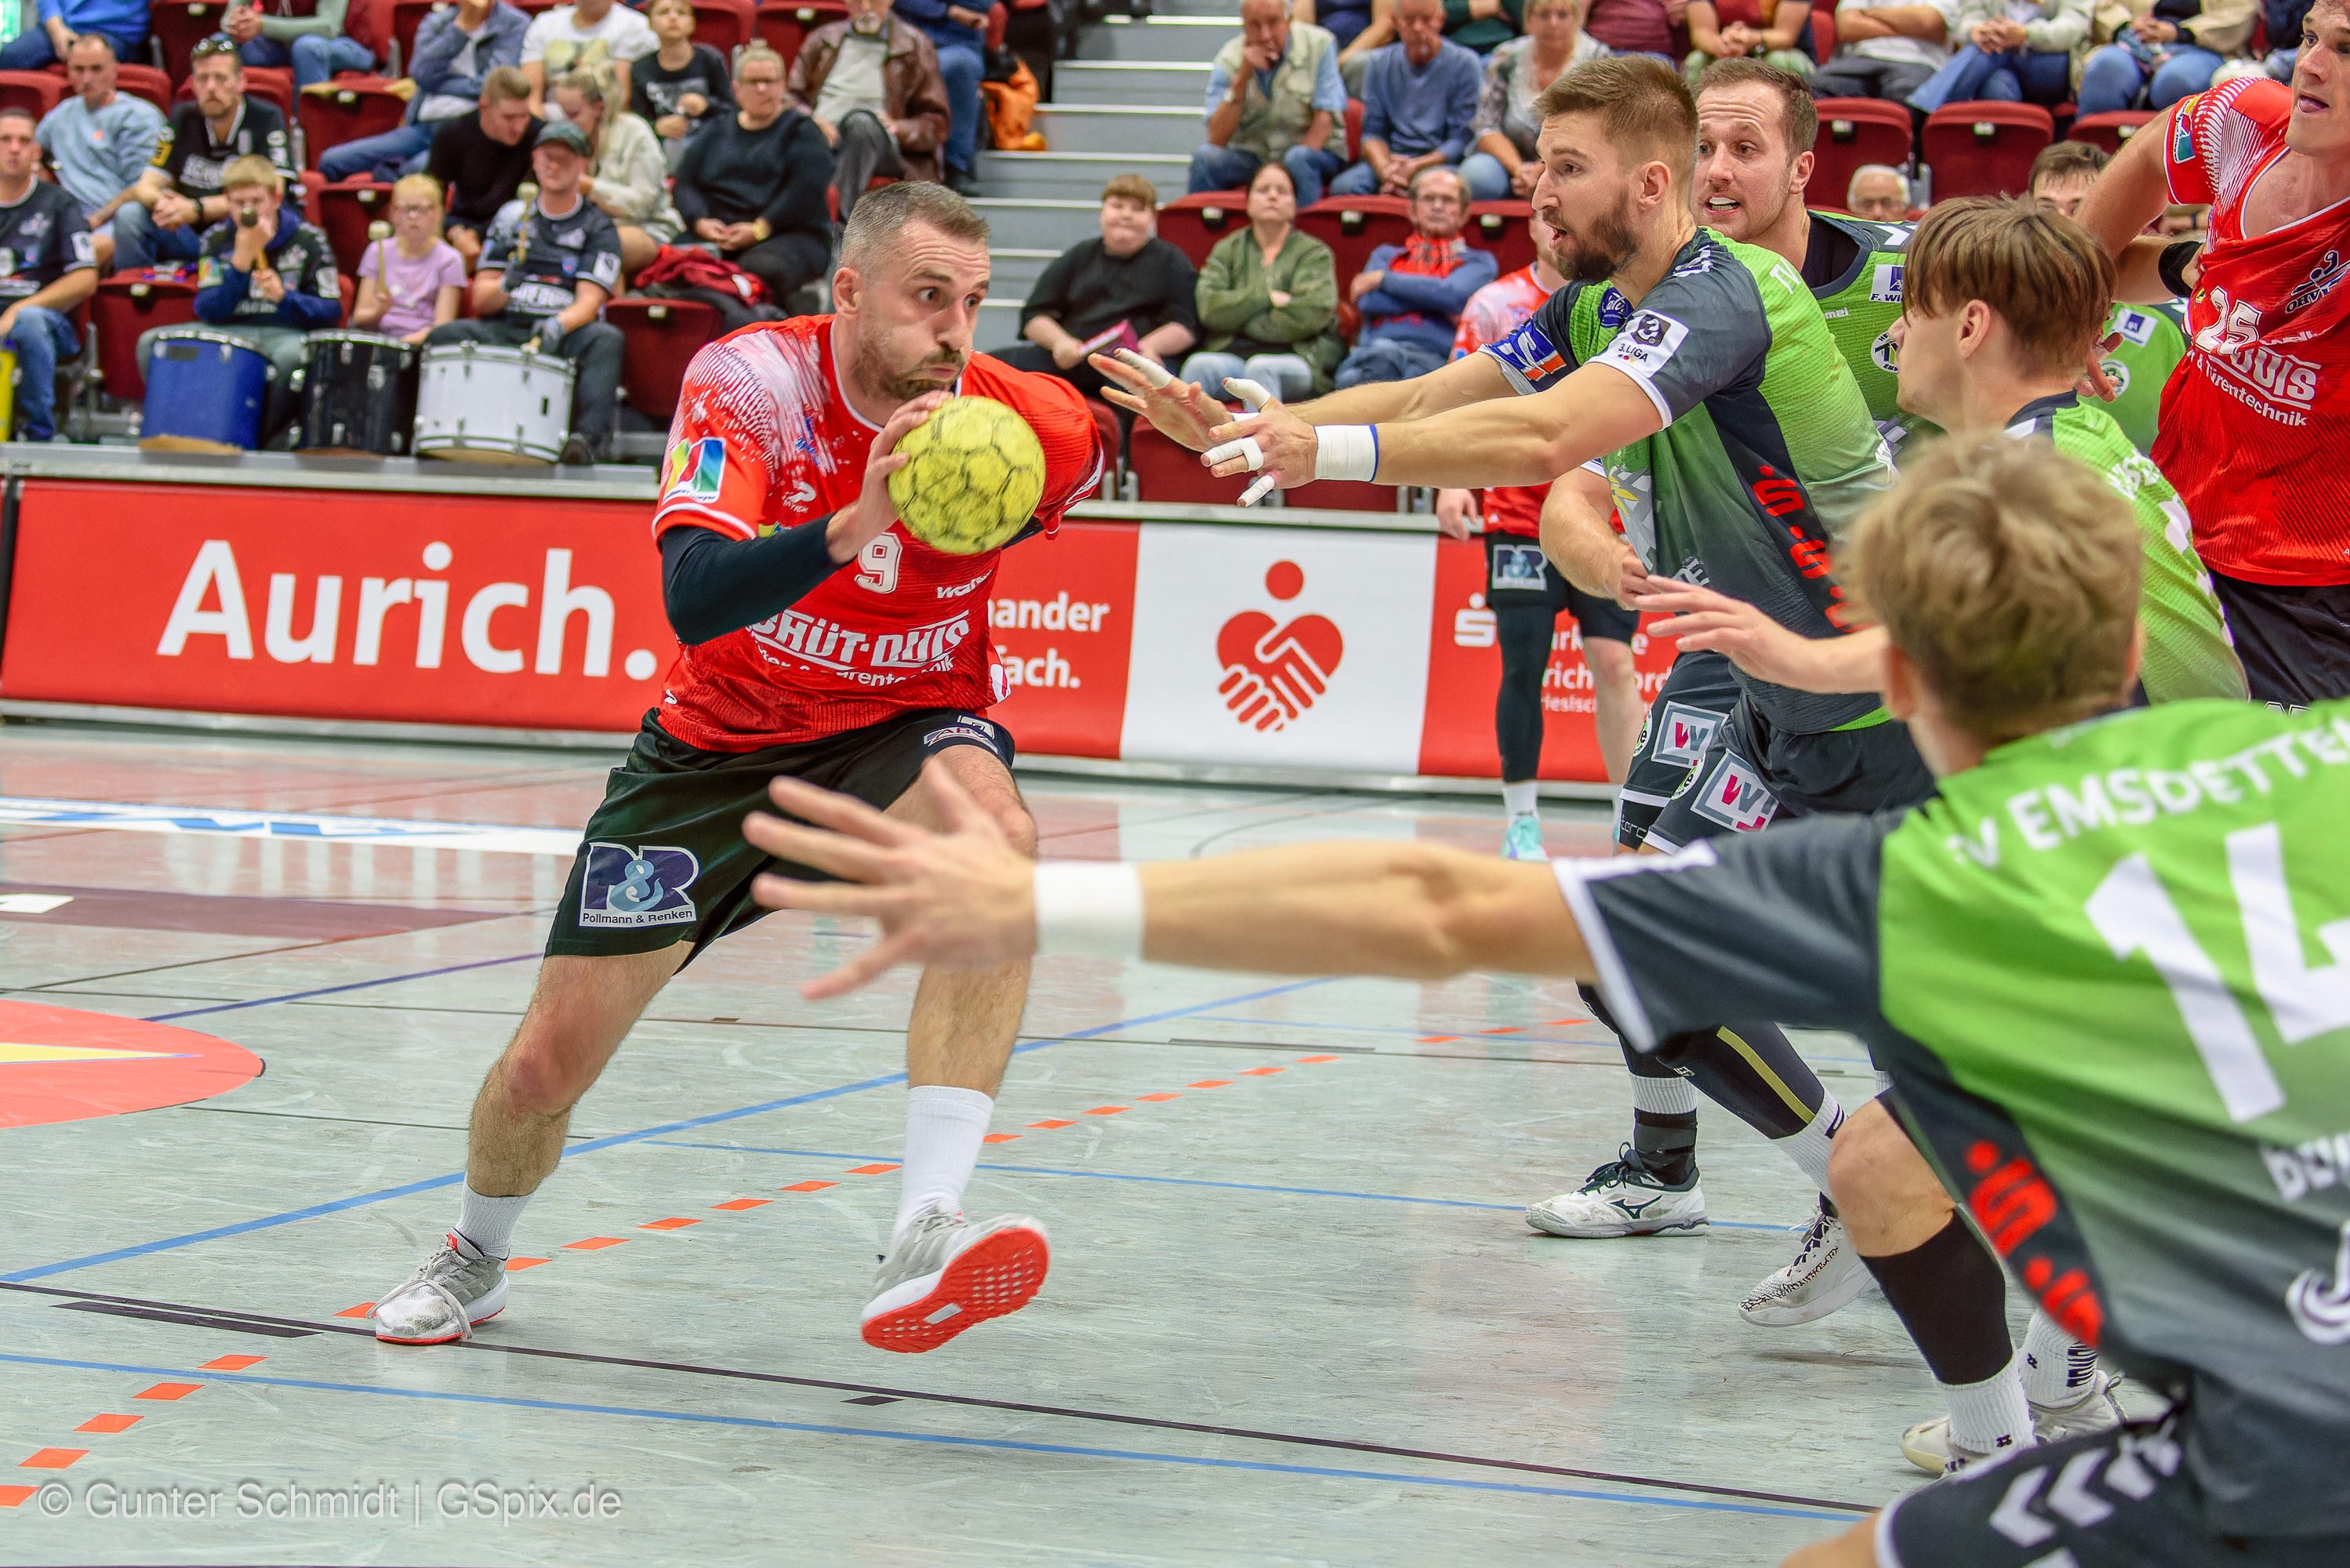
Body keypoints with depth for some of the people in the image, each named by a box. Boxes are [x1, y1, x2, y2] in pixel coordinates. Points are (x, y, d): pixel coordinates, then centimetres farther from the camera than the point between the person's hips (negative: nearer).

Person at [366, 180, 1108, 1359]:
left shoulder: (1031, 427, -17)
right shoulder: (749, 380, -21)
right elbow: (691, 599, -36)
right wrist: (851, 526, -50)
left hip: (901, 730, 0)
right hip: (718, 747, 1)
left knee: (994, 835, -39)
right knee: (548, 1063, 1)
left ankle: (920, 1243, -45)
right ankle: (474, 1261, 38)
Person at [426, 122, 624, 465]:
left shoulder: (599, 228, 7)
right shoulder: (513, 217, 16)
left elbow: (589, 302, -7)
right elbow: (481, 298, 12)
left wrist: (559, 325, -29)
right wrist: (505, 287, -13)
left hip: (567, 337, -3)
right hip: (505, 330, 3)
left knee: (607, 340, -35)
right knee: (445, 336, -25)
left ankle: (588, 437, -53)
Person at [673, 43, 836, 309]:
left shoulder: (801, 130, 12)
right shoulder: (716, 131, 25)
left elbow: (806, 189, -5)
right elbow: (684, 184, 15)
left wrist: (759, 229, -14)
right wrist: (700, 222, -7)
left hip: (790, 234, -3)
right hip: (715, 235, 3)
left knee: (761, 268, -39)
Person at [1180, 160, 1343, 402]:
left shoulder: (1314, 253, 11)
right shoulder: (1227, 250, 21)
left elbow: (1311, 315, -7)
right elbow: (1209, 308, 3)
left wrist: (1238, 316, -1)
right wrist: (1269, 298, -5)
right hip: (1231, 353, 2)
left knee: (1261, 368, -38)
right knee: (1199, 365, -32)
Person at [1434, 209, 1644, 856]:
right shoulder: (1496, 304, 1)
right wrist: (1452, 481, -13)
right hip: (1521, 517, -1)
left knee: (1614, 662, -6)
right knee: (1524, 667, -1)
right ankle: (1521, 820, 9)